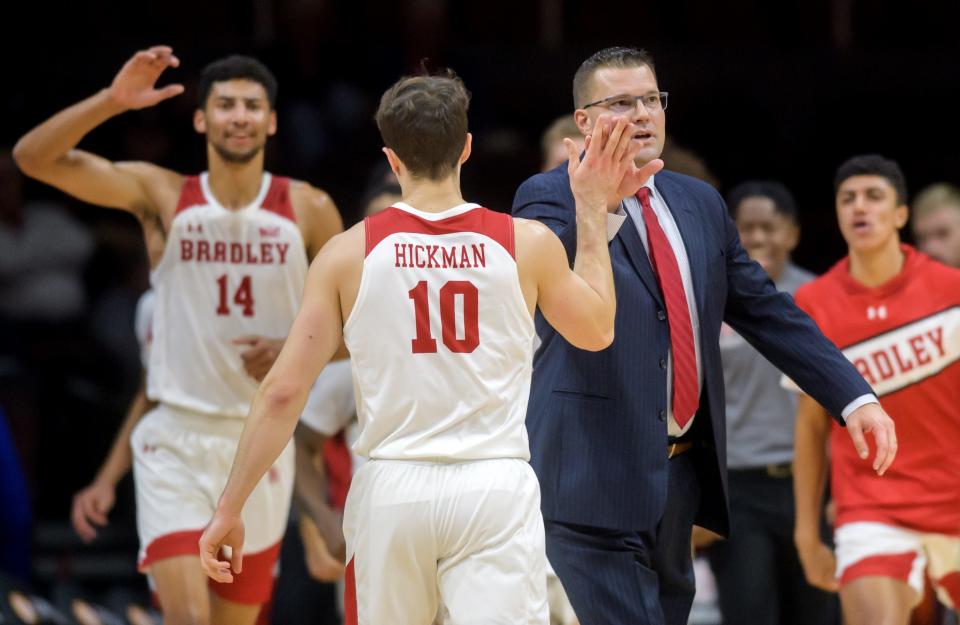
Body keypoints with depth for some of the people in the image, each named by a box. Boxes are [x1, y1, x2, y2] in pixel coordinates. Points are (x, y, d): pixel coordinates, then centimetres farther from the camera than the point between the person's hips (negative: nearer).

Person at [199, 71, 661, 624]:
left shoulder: (348, 253, 0)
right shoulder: (529, 244, 0)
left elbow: (283, 393, -2)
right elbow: (597, 331, 20)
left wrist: (230, 509, 4)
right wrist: (593, 210, 25)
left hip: (392, 490, 1)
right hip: (495, 490, -1)